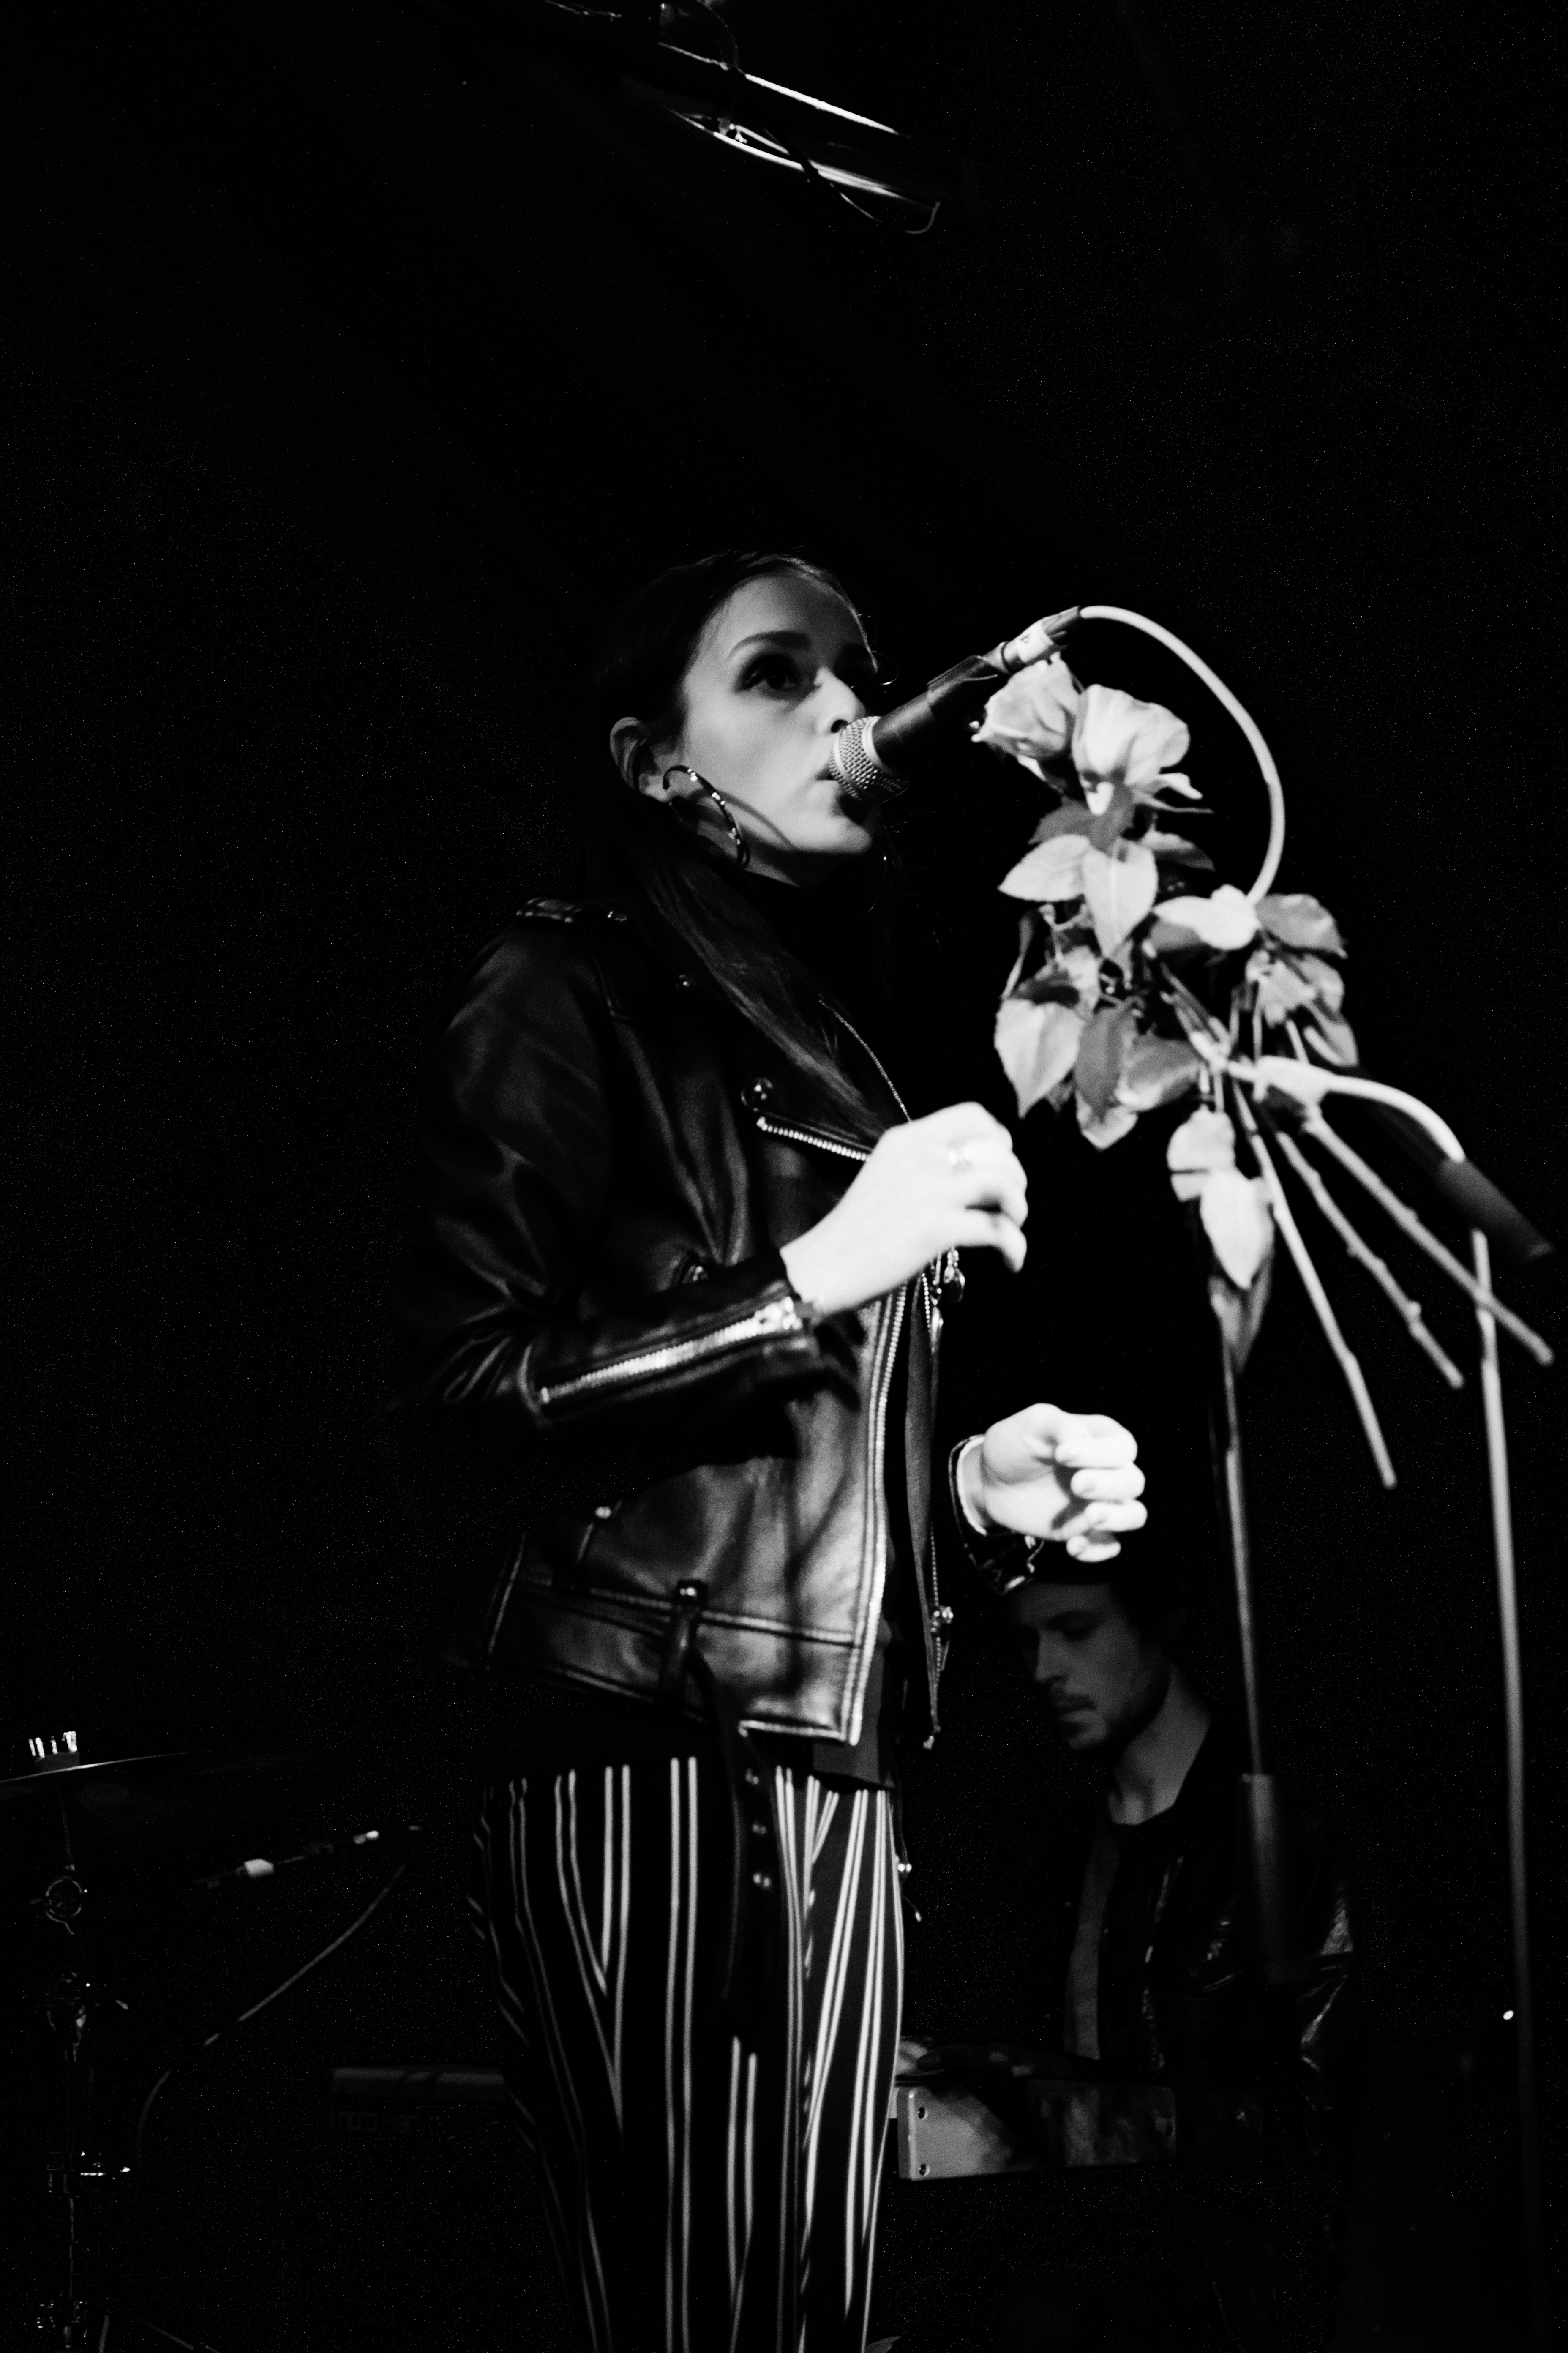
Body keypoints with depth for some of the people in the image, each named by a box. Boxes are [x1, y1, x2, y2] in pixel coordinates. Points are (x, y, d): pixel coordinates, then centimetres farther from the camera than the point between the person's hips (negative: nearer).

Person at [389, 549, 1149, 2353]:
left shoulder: (828, 1046, 22)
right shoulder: (566, 994, 0)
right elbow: (460, 1388, -12)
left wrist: (980, 1479, 9)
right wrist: (816, 1276, -15)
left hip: (834, 1777, 7)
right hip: (651, 1756, -7)